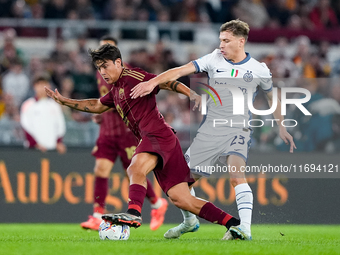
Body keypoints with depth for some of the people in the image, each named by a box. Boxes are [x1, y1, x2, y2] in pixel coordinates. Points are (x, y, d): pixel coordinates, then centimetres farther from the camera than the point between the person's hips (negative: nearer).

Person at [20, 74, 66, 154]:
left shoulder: (55, 105, 14)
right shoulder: (28, 105, 3)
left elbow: (60, 125, 14)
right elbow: (26, 126, -2)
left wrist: (59, 142, -2)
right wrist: (36, 144, -11)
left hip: (53, 147, 3)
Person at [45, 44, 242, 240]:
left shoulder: (132, 77, -2)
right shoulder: (116, 92, 25)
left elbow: (165, 82, -10)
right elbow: (96, 105, 41)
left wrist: (192, 94, -23)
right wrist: (63, 101, 40)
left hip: (158, 134, -9)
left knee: (136, 168, -35)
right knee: (181, 199, 1)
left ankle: (134, 213, -57)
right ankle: (232, 223, 2)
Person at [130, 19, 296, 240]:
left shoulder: (259, 70, 1)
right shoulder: (214, 60, 2)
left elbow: (271, 97, 18)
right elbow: (181, 71, -7)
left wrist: (281, 127, 16)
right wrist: (153, 82, -20)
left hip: (238, 130, -3)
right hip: (210, 129, 3)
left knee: (236, 174, -28)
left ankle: (245, 228, -34)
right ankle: (189, 221, 29)